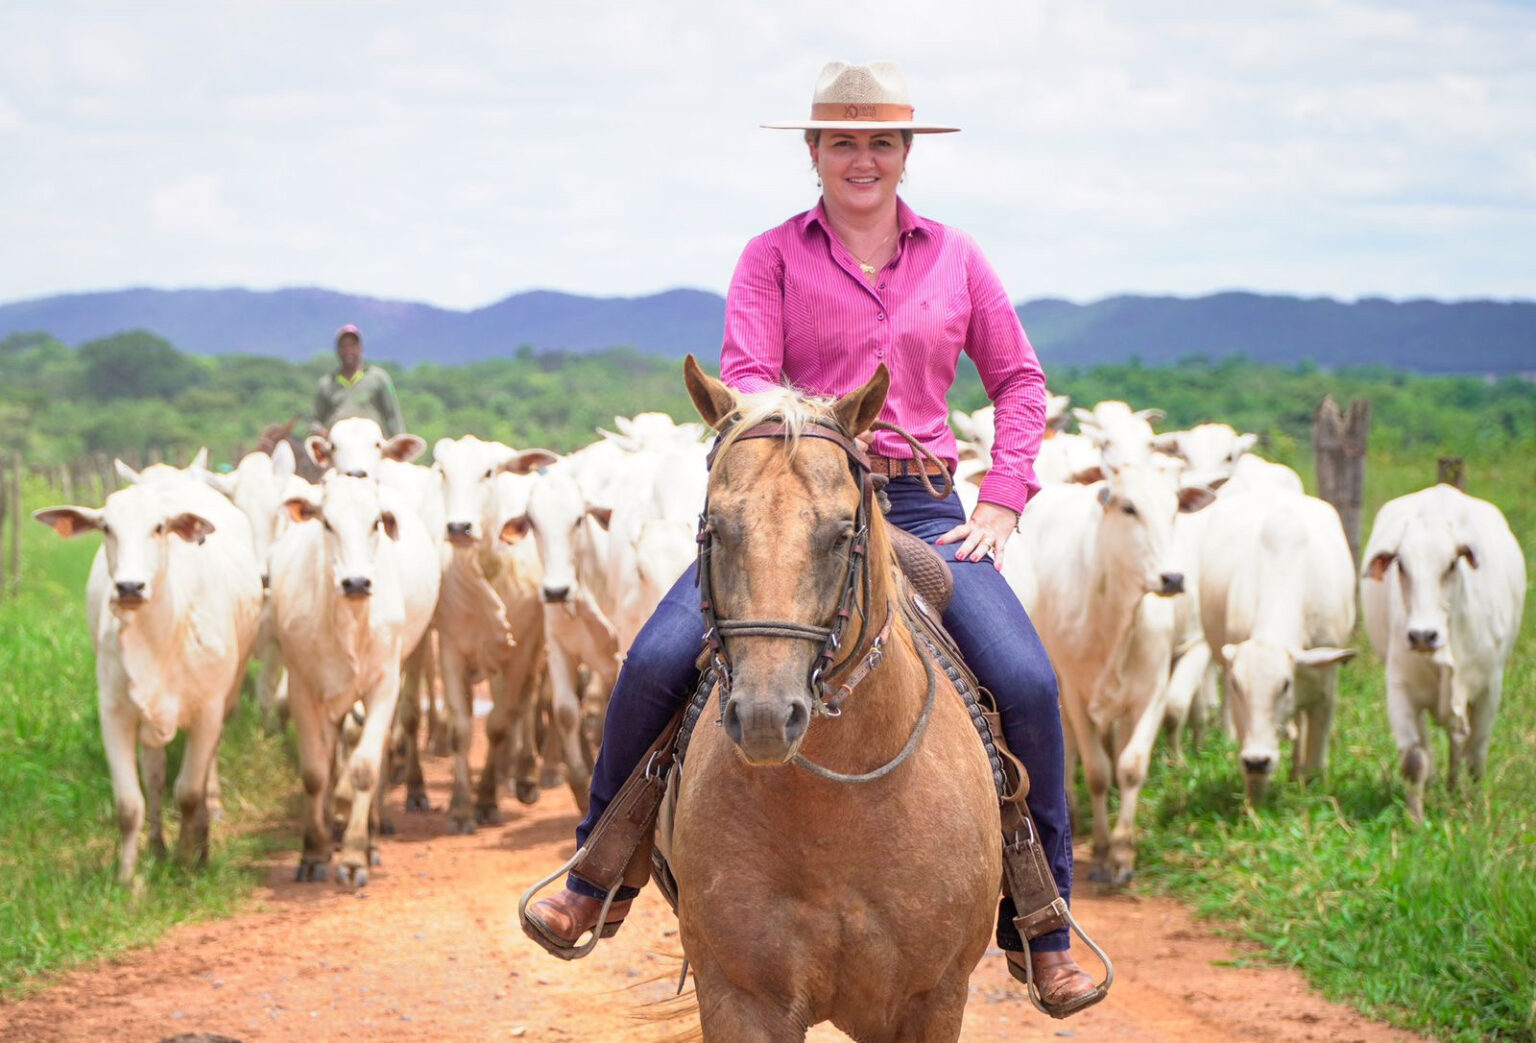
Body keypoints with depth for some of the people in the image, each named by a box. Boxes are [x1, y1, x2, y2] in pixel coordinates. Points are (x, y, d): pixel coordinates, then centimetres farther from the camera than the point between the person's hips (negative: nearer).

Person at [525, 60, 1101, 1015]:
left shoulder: (954, 258, 10)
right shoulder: (774, 257, 5)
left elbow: (1020, 381, 15)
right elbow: (744, 378, -4)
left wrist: (1002, 505, 2)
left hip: (921, 507, 1)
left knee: (1027, 684, -21)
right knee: (656, 663, -20)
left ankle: (1042, 934, -6)